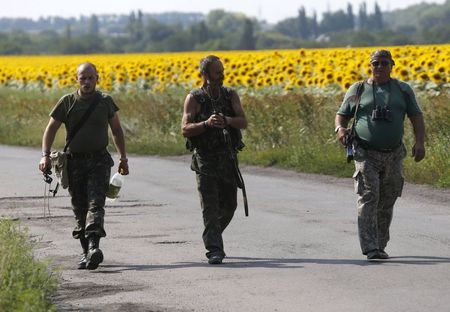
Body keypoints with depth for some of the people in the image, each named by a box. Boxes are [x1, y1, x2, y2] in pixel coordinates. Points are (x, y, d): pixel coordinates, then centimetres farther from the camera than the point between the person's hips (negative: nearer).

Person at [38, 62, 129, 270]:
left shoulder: (105, 102, 2)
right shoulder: (67, 103, 0)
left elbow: (116, 130, 14)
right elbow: (50, 130, 4)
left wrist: (123, 158, 11)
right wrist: (45, 156, -9)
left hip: (99, 161, -1)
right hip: (75, 161, 1)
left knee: (95, 204, -17)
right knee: (80, 209, 4)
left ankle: (94, 246, -31)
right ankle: (86, 252, 13)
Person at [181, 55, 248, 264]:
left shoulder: (231, 95, 4)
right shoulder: (194, 99, -5)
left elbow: (243, 122, -7)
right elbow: (186, 129, -13)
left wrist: (226, 120, -28)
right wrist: (206, 123, -30)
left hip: (227, 158, 4)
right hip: (205, 159, -4)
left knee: (229, 204, 12)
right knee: (210, 206, -10)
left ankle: (211, 237, 35)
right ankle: (214, 250, -12)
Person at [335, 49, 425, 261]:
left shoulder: (403, 90, 8)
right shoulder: (358, 90, 5)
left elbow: (416, 117, 6)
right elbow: (341, 116, 10)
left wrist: (420, 142, -11)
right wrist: (340, 129, -15)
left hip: (393, 155, 3)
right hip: (366, 154, -2)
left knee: (386, 204, 9)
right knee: (368, 198, -15)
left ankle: (380, 246, 22)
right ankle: (370, 248, -19)